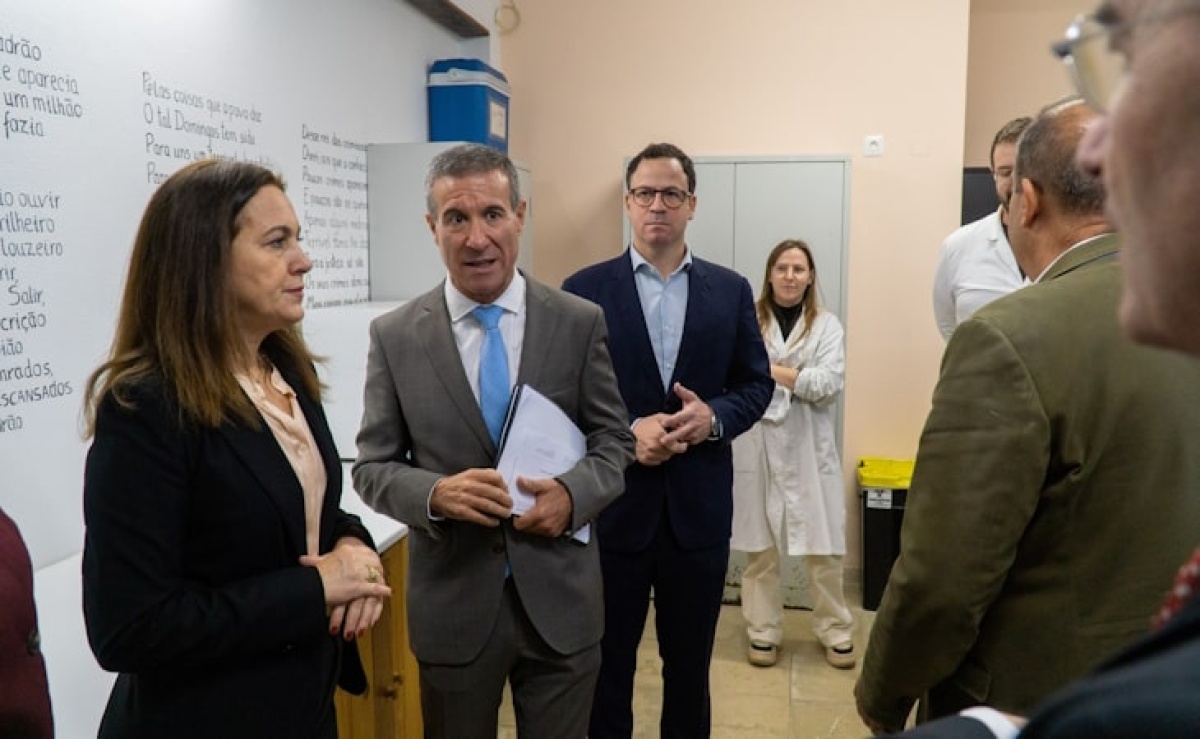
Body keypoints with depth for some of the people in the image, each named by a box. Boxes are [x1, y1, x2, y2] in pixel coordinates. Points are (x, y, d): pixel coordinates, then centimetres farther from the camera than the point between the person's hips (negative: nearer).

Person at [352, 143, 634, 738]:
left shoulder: (580, 323, -3)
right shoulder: (394, 336, -4)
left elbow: (614, 439, 2)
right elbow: (373, 467, 0)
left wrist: (573, 493, -18)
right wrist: (435, 492, -20)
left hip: (559, 599, 0)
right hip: (452, 604, 0)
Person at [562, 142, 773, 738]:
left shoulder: (730, 290, 4)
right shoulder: (585, 289, -2)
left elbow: (756, 384, 7)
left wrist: (714, 417, -13)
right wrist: (626, 431, -19)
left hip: (699, 508, 2)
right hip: (612, 506, -2)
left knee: (690, 663, 19)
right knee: (607, 665, 14)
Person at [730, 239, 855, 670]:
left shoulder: (826, 325, 6)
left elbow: (830, 384, -8)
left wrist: (771, 371, -9)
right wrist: (797, 378, -14)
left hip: (808, 449, 1)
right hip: (756, 447, -1)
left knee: (824, 547, 5)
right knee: (759, 546, 8)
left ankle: (835, 630, 23)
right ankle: (763, 631, 24)